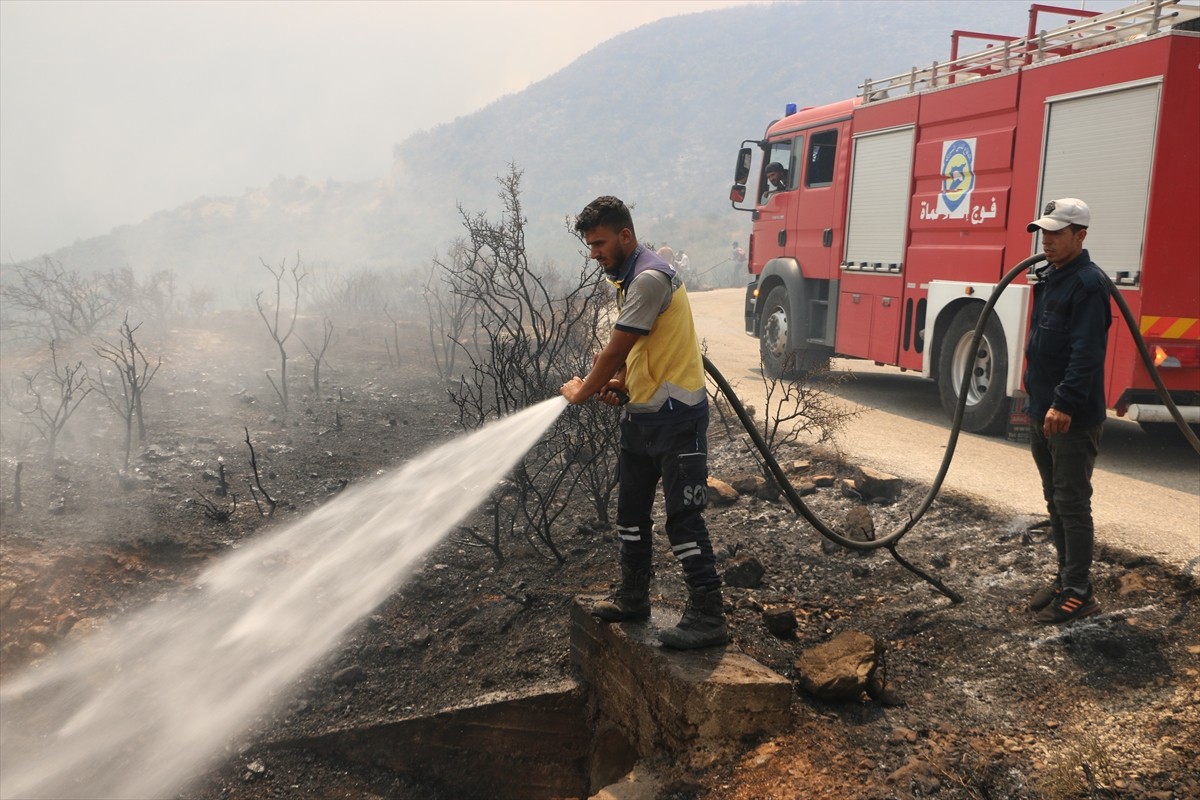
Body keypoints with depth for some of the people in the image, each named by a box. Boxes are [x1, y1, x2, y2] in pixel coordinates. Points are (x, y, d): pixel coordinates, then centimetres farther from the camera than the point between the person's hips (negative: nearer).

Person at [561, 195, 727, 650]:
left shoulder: (650, 278, -19)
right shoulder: (626, 278, 14)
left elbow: (615, 351, -19)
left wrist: (582, 391, -5)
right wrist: (618, 383, 3)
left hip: (677, 416, -10)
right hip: (641, 414, 10)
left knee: (684, 518, -7)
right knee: (631, 511, 18)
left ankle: (707, 617, -1)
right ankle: (633, 598, 32)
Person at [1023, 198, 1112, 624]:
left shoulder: (1088, 284, -15)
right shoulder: (1048, 277, 14)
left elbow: (1086, 354, -24)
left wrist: (1065, 404, -29)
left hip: (1073, 418, -10)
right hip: (1042, 412, 10)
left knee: (1072, 505, -3)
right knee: (1055, 502, 16)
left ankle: (1078, 593, 5)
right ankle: (1066, 579, 27)